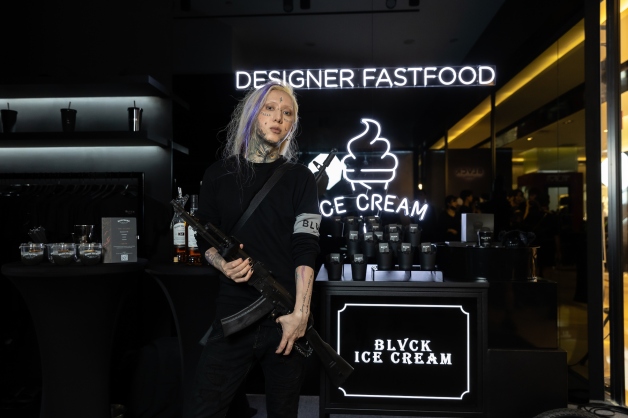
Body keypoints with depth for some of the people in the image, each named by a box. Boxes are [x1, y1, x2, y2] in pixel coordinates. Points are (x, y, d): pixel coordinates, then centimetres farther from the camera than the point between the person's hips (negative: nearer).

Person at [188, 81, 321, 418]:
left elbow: (306, 248, -7)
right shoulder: (219, 174, 7)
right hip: (233, 315, 1)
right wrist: (223, 263, -11)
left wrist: (300, 313, -16)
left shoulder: (299, 179, 3)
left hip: (286, 317, 0)